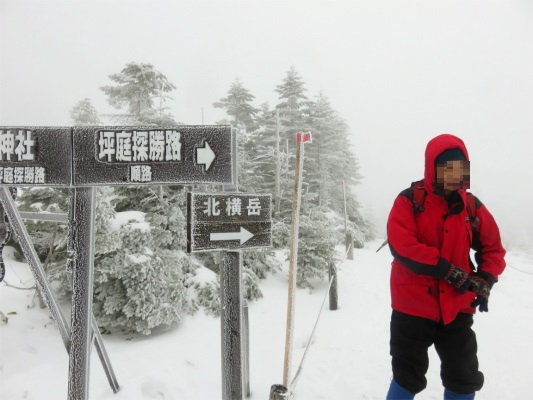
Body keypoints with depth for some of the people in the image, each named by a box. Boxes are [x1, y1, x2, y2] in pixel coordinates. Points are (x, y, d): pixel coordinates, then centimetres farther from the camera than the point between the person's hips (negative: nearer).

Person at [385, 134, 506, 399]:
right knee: (408, 377, 9)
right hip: (413, 306, -4)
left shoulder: (473, 206, 2)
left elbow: (493, 249, 10)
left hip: (457, 308, 4)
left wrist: (485, 282, -9)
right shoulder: (409, 201, -11)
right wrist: (450, 272, -25)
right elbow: (401, 245, -23)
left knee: (464, 379, 16)